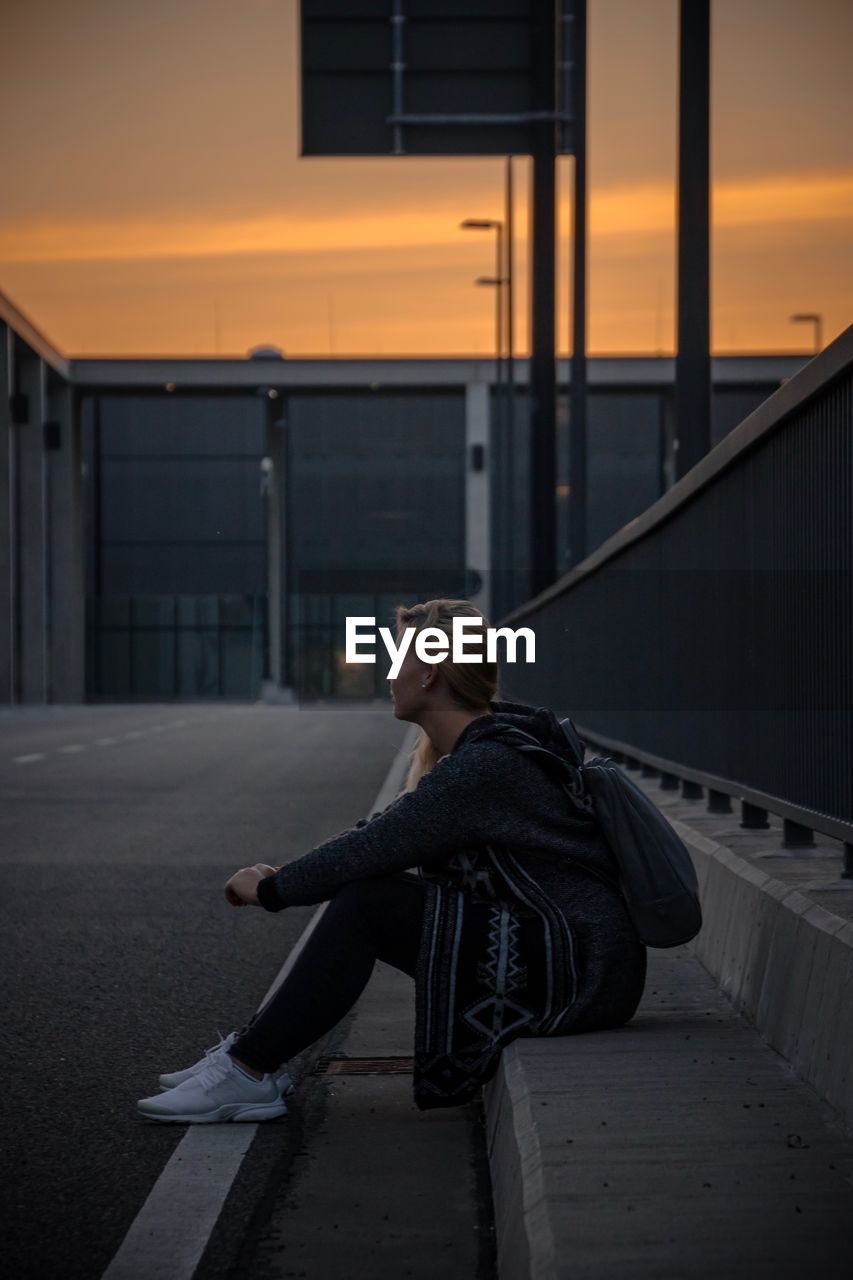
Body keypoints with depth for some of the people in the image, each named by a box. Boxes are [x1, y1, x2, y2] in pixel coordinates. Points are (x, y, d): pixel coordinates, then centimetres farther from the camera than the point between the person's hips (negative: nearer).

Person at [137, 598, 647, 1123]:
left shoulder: (484, 767, -20)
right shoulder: (482, 745, 11)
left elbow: (371, 847, -18)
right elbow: (385, 831, 19)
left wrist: (271, 890, -3)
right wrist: (285, 875, 11)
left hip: (579, 975, -10)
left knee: (364, 906, -14)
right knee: (366, 897, 8)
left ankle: (247, 1072, -7)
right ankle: (255, 1054, 10)